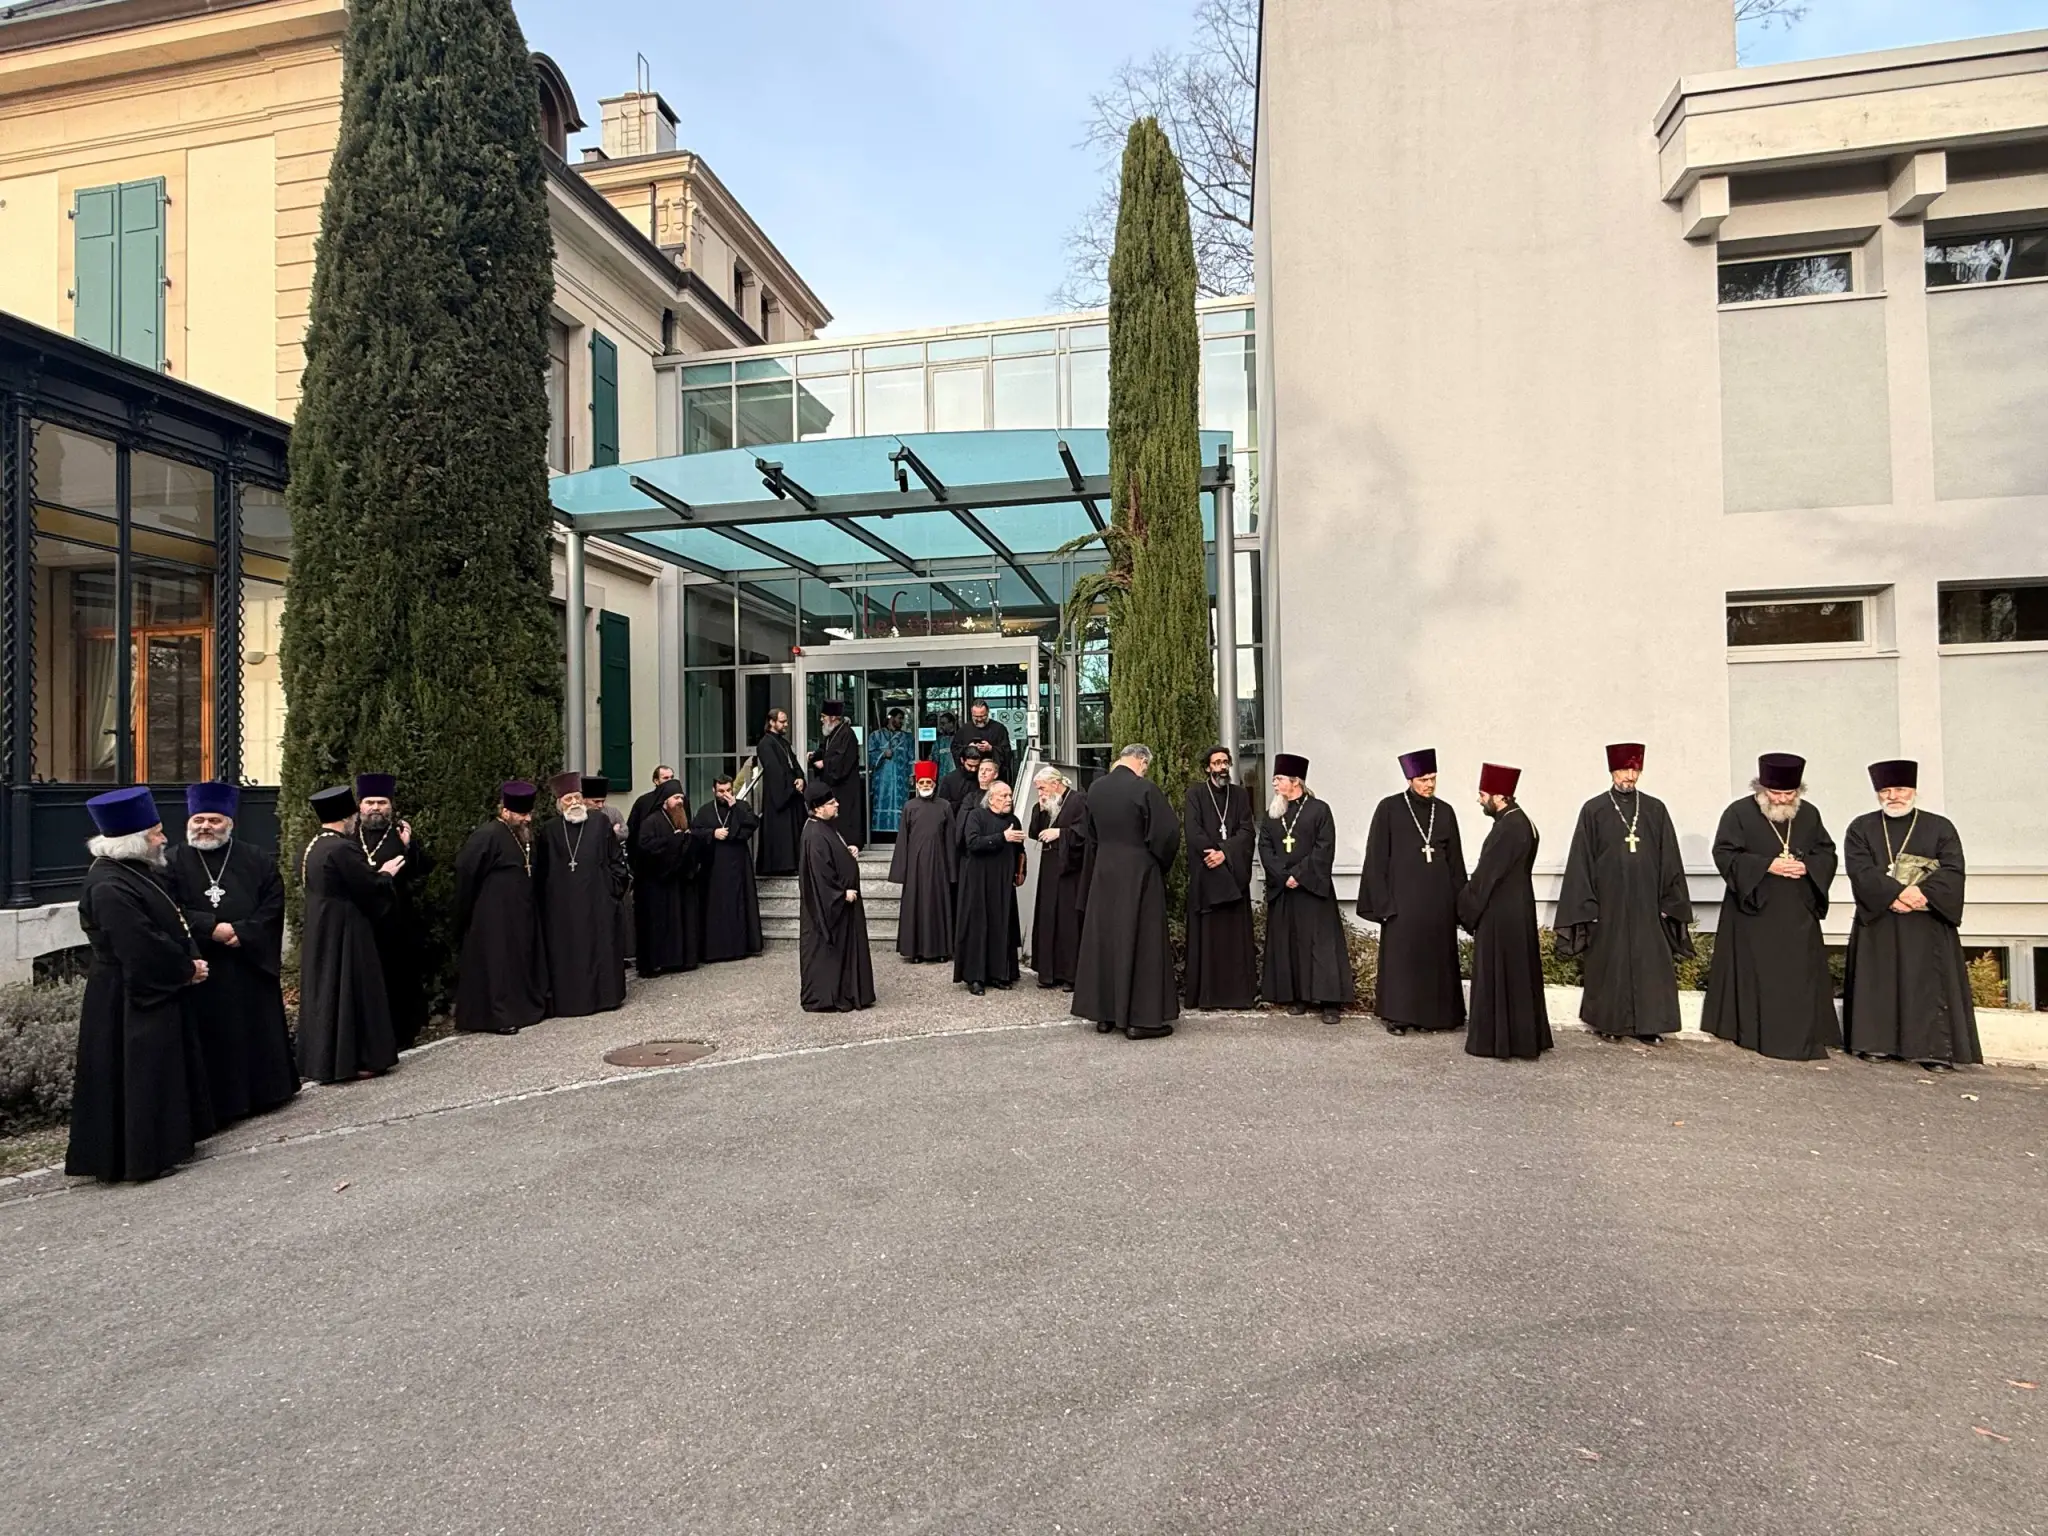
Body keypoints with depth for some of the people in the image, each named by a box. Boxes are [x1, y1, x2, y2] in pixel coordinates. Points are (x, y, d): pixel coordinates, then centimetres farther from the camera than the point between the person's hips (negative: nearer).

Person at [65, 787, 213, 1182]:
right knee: (138, 1074, -1)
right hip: (129, 1001, -10)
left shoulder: (137, 871, 8)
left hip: (155, 991, 10)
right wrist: (186, 969, -11)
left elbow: (169, 924, 14)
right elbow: (143, 948, -25)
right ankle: (139, 1156, 10)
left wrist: (190, 961, -2)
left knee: (163, 1070, 18)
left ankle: (164, 1142, 29)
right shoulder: (109, 887, -23)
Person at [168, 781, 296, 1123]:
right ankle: (215, 1103, 11)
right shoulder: (173, 863, 3)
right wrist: (211, 927, -17)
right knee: (211, 1036, 2)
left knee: (257, 1029, 10)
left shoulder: (258, 860, 6)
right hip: (200, 969, -1)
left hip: (252, 963, 1)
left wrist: (244, 932, -13)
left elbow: (273, 903, 0)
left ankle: (263, 1092, 22)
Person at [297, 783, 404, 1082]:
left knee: (324, 991, 15)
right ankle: (350, 1061, 5)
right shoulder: (342, 849, -21)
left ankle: (321, 1060, 23)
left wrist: (372, 873, 21)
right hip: (344, 932, -9)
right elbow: (372, 889, -17)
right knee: (349, 992, -1)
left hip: (318, 931, 9)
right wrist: (387, 873, 1)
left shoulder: (309, 849, 8)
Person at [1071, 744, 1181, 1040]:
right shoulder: (1145, 788, -15)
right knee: (1141, 942, 1)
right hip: (1138, 874, -5)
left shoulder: (1094, 788, 2)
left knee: (1103, 938, 13)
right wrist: (1161, 863, 4)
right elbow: (1168, 832, -14)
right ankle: (1140, 1018, 4)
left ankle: (1104, 1014, 19)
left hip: (1102, 873, 6)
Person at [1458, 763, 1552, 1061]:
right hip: (1515, 910, 10)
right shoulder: (1520, 821, 10)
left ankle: (1499, 1041, 8)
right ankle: (1526, 1039, 25)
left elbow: (1487, 872, -18)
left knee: (1498, 976, 0)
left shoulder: (1508, 827, -21)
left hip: (1501, 914, -10)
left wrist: (1467, 906, -4)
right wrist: (1473, 904, 13)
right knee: (1518, 975, 15)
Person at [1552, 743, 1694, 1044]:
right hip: (1608, 902, -2)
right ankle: (1609, 1023, 17)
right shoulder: (1594, 810, 0)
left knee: (1650, 963, 3)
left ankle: (1648, 1024, 12)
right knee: (1609, 964, 5)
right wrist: (1586, 905, -4)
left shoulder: (1655, 809, 6)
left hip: (1646, 903, 2)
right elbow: (1581, 861, -1)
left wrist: (1670, 902, 2)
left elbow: (1669, 860, 7)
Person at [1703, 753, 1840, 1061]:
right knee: (1758, 976, 1)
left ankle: (1803, 1037, 12)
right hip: (1754, 912, -4)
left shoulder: (1809, 814, 8)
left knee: (1800, 977, 4)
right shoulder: (1739, 813, -6)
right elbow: (1725, 854, -10)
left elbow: (1827, 853, 12)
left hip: (1798, 913, 4)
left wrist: (1806, 867, -10)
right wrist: (1768, 865, -19)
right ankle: (1756, 1035, 9)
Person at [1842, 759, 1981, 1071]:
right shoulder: (1861, 828, 8)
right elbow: (1860, 869, -5)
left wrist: (1923, 892, -20)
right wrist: (1895, 893, -19)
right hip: (1877, 923, 0)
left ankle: (1935, 1050, 0)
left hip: (1927, 925, 0)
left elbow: (1952, 870, -3)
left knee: (1930, 984, -3)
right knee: (1878, 983, 1)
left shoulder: (1940, 827, 9)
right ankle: (1877, 1043, 5)